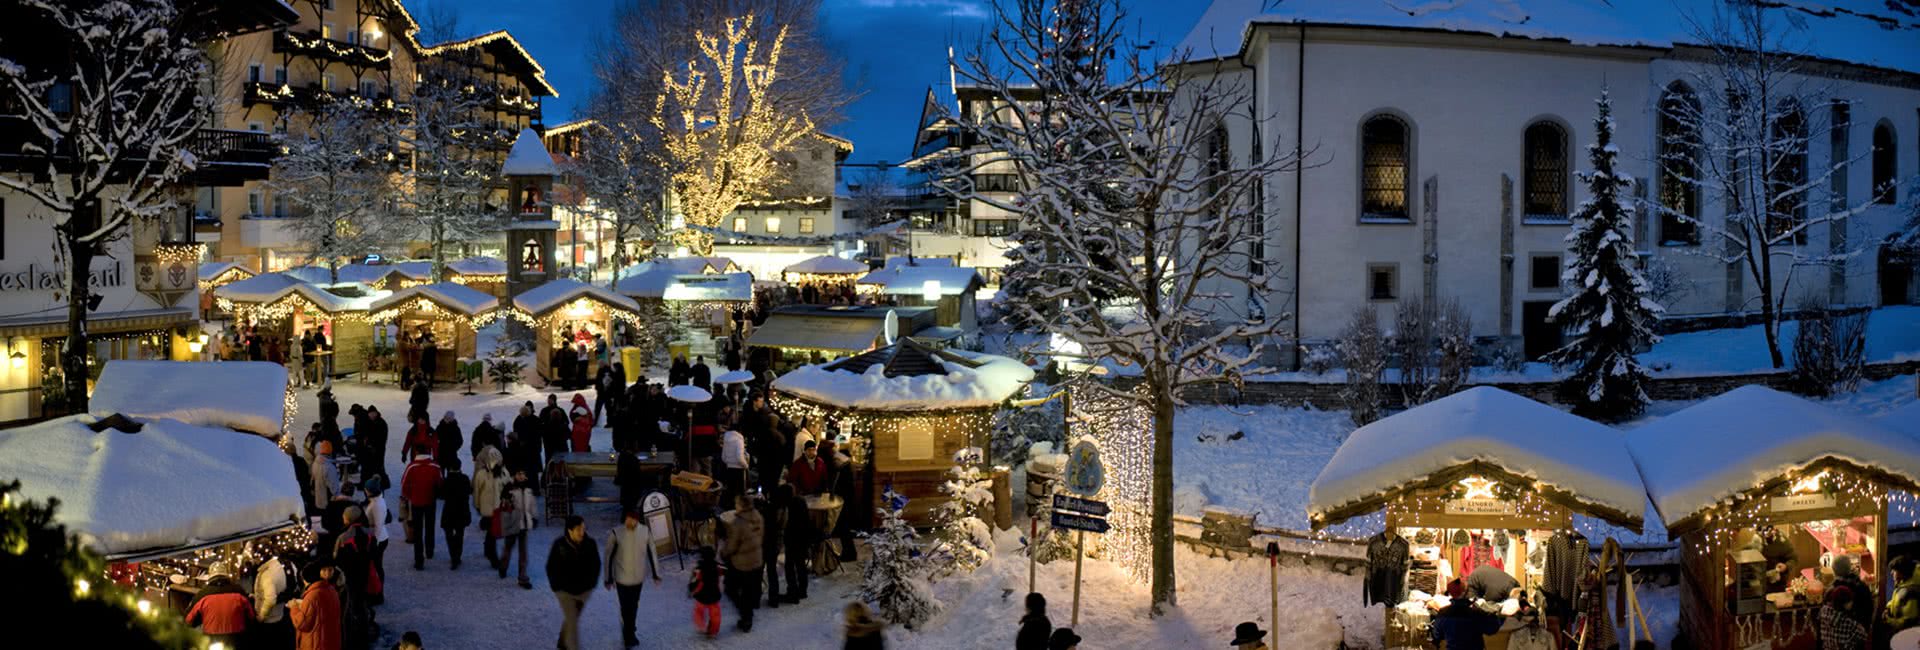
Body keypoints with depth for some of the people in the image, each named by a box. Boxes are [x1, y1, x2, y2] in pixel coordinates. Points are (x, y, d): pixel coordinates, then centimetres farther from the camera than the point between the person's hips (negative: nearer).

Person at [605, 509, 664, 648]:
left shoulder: (646, 531, -9)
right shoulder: (616, 533, -18)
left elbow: (652, 553, 1)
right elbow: (609, 556, -9)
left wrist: (656, 574, 3)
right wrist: (609, 578, -5)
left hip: (638, 577, 3)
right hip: (622, 578, -3)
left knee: (633, 606, 18)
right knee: (626, 608, -2)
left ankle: (629, 634, 36)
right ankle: (628, 636, 11)